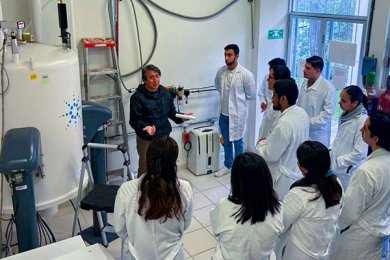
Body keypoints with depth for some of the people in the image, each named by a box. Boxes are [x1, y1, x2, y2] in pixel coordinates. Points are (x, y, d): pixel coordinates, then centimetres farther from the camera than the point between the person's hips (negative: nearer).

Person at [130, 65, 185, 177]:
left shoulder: (165, 93, 3)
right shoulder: (138, 97, -13)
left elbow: (172, 112, 13)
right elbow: (134, 121, -15)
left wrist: (181, 117, -6)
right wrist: (145, 127, -32)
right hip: (147, 140, -5)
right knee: (146, 170, 2)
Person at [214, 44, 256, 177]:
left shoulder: (246, 74, -17)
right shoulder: (221, 71, -3)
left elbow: (252, 95, -7)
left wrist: (238, 98, 2)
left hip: (238, 113, -5)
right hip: (224, 112, 5)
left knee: (237, 142, 10)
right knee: (226, 141, 18)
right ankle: (228, 166, 36)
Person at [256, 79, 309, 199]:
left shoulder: (284, 123, -30)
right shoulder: (302, 113, -2)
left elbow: (270, 155, -24)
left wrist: (261, 144, -5)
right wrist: (269, 141, 6)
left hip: (285, 178, -8)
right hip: (298, 171, 8)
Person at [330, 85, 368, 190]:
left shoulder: (362, 121, -21)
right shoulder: (345, 115, 3)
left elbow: (360, 153, -22)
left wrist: (338, 161, -14)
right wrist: (330, 152, 7)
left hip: (347, 173, -7)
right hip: (335, 167, 7)